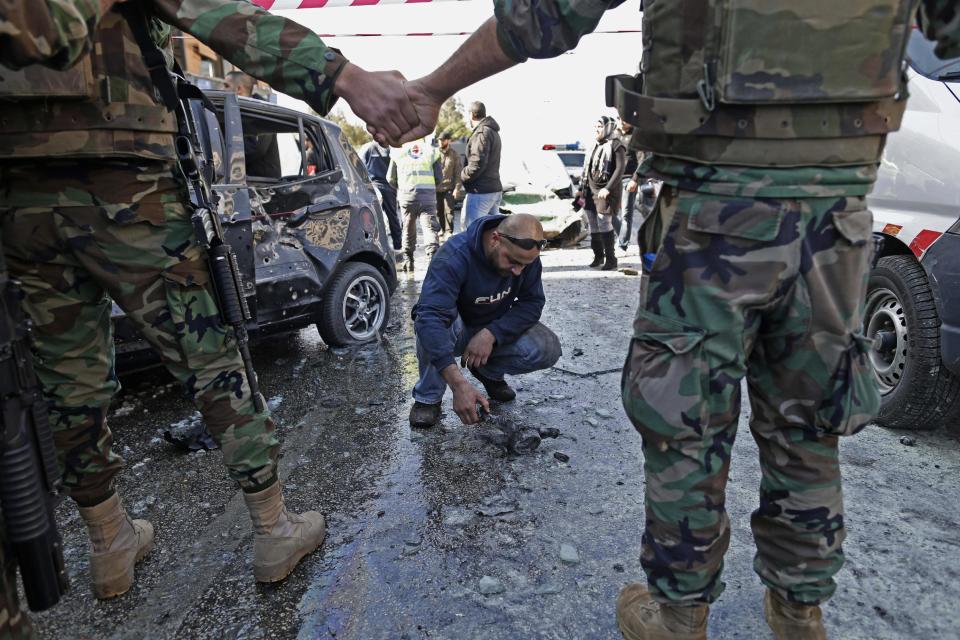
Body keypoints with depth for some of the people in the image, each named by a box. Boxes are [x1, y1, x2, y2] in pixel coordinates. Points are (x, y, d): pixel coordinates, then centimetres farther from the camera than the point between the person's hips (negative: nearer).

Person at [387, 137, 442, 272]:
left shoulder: (398, 153, 11)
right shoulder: (432, 151, 10)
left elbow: (390, 179, 10)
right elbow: (438, 178, 5)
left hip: (406, 195, 1)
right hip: (428, 196, -1)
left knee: (408, 228, 12)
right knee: (430, 227, -3)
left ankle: (408, 261, 16)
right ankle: (433, 258, -20)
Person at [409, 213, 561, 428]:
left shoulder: (526, 254, -18)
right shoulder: (454, 256, -35)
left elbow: (532, 303, -14)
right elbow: (431, 317, -46)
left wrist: (491, 334, -32)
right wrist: (459, 385, -55)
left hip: (495, 328, 4)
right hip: (453, 330, -3)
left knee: (548, 349, -21)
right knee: (428, 322, -39)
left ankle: (490, 371, 7)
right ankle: (428, 397, -15)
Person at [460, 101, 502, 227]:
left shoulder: (481, 133, -14)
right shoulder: (493, 132, 17)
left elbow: (477, 164, -23)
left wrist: (462, 177, -7)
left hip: (481, 191, -10)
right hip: (494, 189, 10)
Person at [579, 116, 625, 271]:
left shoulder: (616, 146, -6)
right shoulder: (596, 146, 18)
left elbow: (620, 169, -15)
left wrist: (608, 188, -24)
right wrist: (582, 188, 18)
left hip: (606, 192, -7)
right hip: (591, 191, 7)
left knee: (604, 224, -9)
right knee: (593, 226, 9)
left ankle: (611, 259, 0)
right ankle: (598, 256, 21)